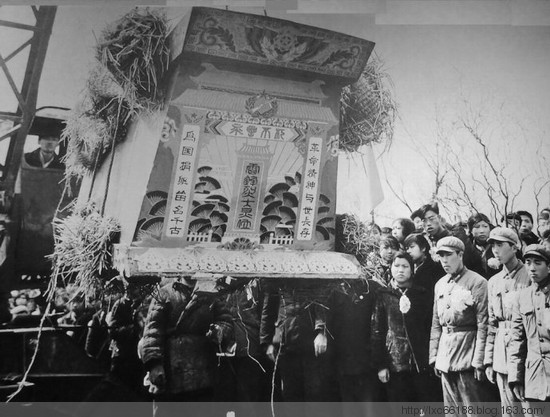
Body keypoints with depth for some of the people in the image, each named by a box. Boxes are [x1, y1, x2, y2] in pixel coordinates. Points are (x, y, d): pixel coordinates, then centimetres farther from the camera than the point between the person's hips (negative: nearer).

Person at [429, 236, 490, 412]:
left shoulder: (477, 282, -8)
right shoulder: (440, 284, 11)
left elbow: (483, 325, -11)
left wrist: (478, 361, -14)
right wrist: (434, 356, 10)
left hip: (468, 352, -6)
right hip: (445, 358, 6)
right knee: (451, 409, 14)